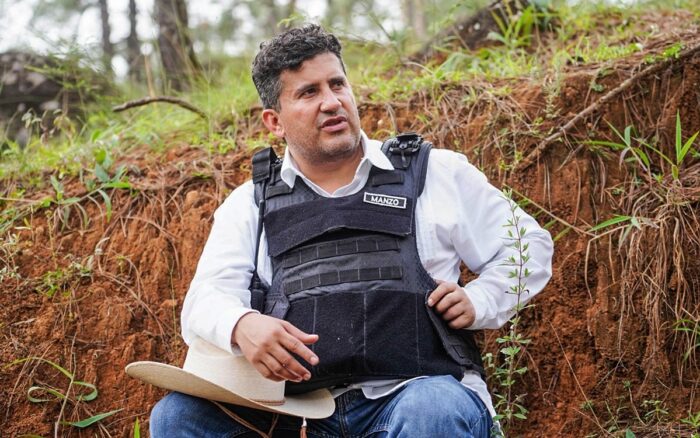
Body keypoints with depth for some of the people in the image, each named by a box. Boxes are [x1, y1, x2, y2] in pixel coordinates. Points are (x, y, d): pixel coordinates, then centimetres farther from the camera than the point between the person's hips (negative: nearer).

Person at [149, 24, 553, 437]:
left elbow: (528, 245, 19)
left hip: (419, 392, -2)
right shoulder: (251, 204, 17)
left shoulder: (435, 173, 13)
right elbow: (206, 299, 4)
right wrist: (241, 325, -20)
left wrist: (478, 302, -1)